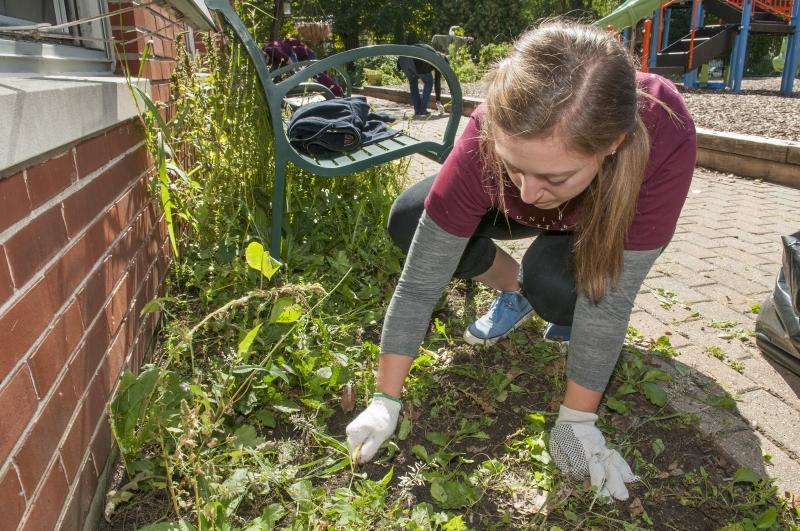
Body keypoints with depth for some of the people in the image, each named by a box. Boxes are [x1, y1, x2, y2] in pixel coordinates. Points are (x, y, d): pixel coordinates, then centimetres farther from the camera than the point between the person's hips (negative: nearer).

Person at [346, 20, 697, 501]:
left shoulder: (663, 137, -42)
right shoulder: (488, 141, -39)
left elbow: (613, 296, -35)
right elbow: (419, 284, -32)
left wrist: (576, 420, -29)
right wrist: (386, 400, -28)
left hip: (607, 218, -2)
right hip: (517, 213, 2)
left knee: (552, 282, -34)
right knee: (408, 220, -19)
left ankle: (579, 316, 2)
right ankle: (513, 291, 4)